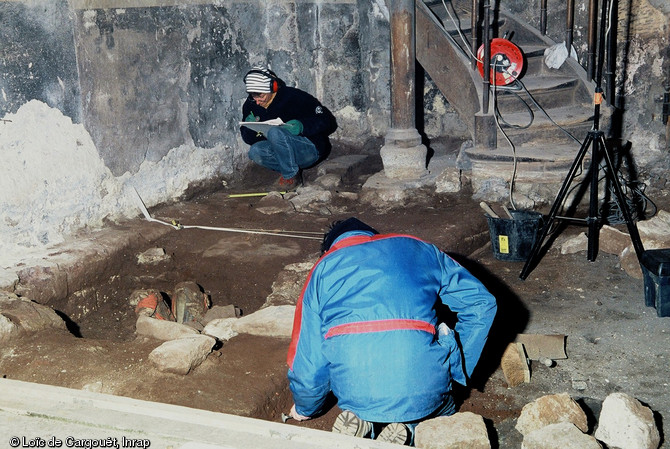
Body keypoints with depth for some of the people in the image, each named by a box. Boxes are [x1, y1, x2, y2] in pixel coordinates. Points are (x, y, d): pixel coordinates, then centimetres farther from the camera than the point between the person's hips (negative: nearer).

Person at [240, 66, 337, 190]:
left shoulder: (293, 97, -17)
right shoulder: (251, 105, -1)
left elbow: (330, 122, -15)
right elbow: (250, 139, 8)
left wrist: (301, 126, -31)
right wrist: (250, 128, -16)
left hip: (312, 150, -6)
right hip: (284, 152, 6)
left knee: (274, 132, -29)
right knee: (254, 151, -19)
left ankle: (291, 175, -15)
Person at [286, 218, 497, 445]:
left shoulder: (324, 267, 17)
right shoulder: (417, 248, 20)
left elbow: (307, 352, 17)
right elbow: (481, 302, 15)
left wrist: (306, 409, 35)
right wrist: (458, 370, 21)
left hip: (354, 391, 1)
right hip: (424, 391, 0)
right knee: (442, 406, 33)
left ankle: (362, 421, 1)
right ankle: (408, 426, 1)